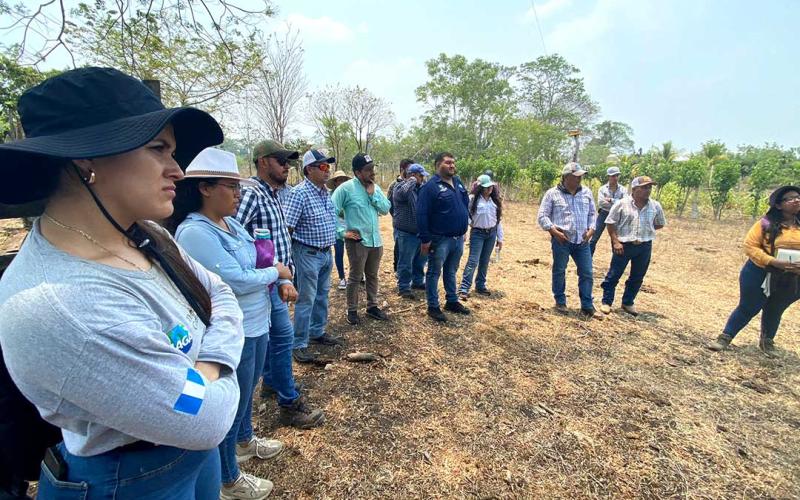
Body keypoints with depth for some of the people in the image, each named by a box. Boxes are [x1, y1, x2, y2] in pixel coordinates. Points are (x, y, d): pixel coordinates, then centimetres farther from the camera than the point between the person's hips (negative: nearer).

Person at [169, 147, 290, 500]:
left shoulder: (232, 223, 3)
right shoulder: (194, 232, -24)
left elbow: (254, 262, 12)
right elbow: (235, 281, -26)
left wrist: (278, 278, -7)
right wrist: (276, 272, -11)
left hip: (256, 325, 9)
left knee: (247, 392, 28)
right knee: (230, 404, 12)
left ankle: (244, 441, 55)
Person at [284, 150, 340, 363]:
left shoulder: (325, 191, 8)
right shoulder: (300, 192, -18)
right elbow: (287, 226, -20)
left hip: (326, 252, 8)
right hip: (308, 254, -8)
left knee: (322, 295, 18)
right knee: (306, 300, 0)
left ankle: (317, 332, 35)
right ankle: (299, 344, 13)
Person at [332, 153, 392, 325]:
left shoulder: (376, 187, 7)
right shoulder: (346, 188, -12)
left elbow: (386, 209, 1)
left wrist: (373, 194, -10)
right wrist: (342, 232, -13)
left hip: (376, 240, 6)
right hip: (357, 241, -6)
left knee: (372, 276, 17)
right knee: (355, 278, 6)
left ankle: (372, 306, 32)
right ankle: (352, 310, 21)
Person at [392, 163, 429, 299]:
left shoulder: (421, 188, 12)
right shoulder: (402, 187, -12)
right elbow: (402, 193, -37)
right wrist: (412, 181, -20)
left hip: (421, 232, 8)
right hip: (407, 233, -8)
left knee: (421, 260, 19)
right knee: (406, 262, 0)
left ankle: (418, 282, 37)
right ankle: (404, 288, 12)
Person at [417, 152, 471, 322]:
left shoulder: (458, 182, 9)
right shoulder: (431, 186, -14)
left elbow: (465, 205, 19)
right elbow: (421, 214, -17)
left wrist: (464, 229, 16)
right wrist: (425, 239, -19)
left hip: (458, 238, 7)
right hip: (440, 239, -7)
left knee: (451, 272, 19)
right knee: (434, 273, 5)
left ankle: (452, 301, 33)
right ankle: (433, 306, 16)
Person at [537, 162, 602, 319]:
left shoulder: (587, 192, 7)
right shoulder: (552, 193, -5)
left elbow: (592, 213, 16)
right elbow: (542, 216, -5)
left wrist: (591, 230, 1)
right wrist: (554, 232, -14)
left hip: (582, 241, 4)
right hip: (561, 240, -3)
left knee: (586, 273, 5)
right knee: (559, 271, 9)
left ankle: (587, 307, 16)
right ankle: (560, 302, 27)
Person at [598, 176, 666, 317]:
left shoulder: (655, 206, 2)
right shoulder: (622, 204, -8)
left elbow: (660, 224, 18)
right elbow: (610, 223, -5)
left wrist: (646, 230, 4)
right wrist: (615, 241, -11)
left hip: (644, 247, 4)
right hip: (623, 245, -4)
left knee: (637, 277, 13)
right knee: (614, 274, 3)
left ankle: (628, 303, 29)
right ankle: (606, 302, 16)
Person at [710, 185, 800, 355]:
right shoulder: (767, 224, -10)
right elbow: (750, 245, -13)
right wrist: (774, 262, -24)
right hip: (760, 274, -3)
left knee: (775, 311, 21)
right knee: (747, 308, 6)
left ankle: (767, 342, 41)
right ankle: (725, 337, 19)